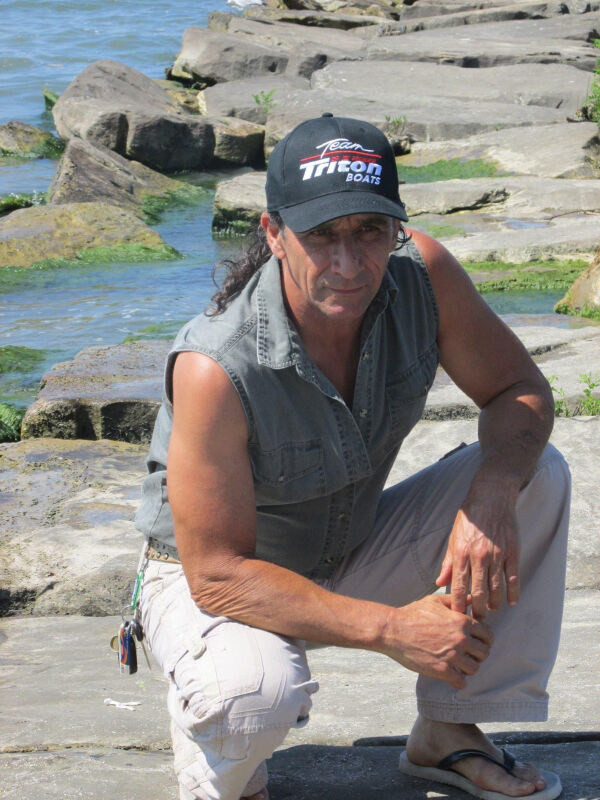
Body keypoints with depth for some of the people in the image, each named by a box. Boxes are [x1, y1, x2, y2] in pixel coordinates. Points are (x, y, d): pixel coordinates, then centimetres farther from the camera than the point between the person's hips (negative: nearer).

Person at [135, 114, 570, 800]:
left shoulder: (424, 275, -20)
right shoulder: (216, 368, -34)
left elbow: (521, 391, -6)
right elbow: (217, 573, -30)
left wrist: (490, 499, -28)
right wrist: (390, 628, -34)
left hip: (352, 556, 6)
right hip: (214, 582, -5)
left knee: (537, 474, -12)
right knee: (259, 693, -39)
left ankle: (450, 734, 1)